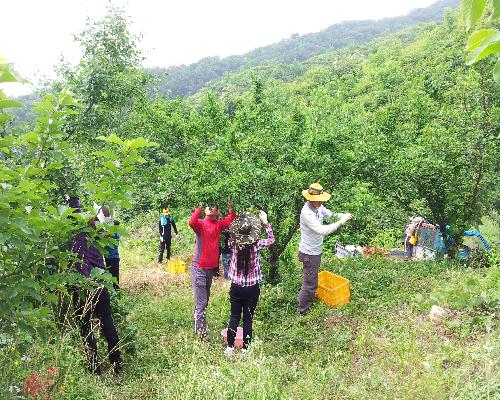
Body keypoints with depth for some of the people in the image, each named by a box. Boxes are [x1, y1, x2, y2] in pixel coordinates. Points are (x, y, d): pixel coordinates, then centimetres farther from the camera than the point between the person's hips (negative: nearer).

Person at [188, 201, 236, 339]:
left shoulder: (219, 224, 6)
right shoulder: (200, 224, -8)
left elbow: (231, 221, -5)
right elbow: (192, 223, -29)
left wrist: (231, 208, -18)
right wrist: (200, 208, -28)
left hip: (212, 267, 6)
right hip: (199, 268, -6)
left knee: (205, 300, 19)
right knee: (201, 302, -5)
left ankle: (198, 327, 35)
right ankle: (201, 331, 2)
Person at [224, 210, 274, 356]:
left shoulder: (234, 244, -11)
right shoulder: (257, 245, -15)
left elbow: (231, 235, 14)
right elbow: (271, 239, 5)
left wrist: (236, 219, 9)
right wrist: (265, 222, 6)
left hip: (236, 287, 2)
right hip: (252, 288, -1)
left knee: (234, 318, 14)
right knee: (248, 319, 11)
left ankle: (230, 347, 22)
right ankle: (245, 348, 20)